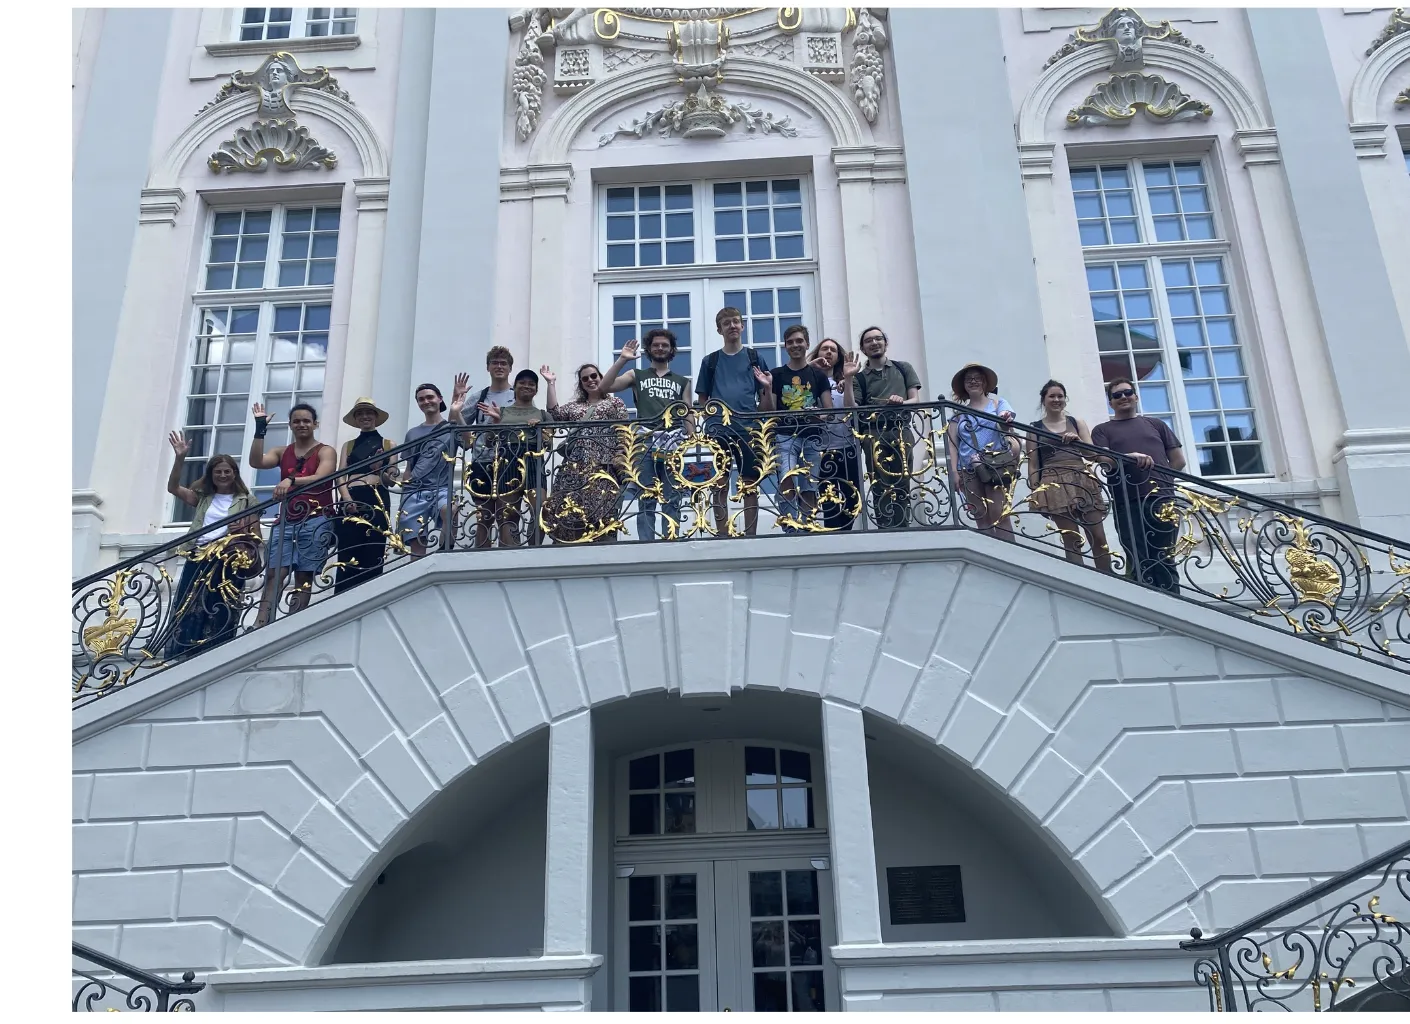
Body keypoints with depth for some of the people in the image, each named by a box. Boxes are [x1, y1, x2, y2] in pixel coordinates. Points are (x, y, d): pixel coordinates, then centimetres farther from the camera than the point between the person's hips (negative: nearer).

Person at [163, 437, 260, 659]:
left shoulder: (247, 501, 9)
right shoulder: (203, 497, 18)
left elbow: (256, 539, 8)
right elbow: (173, 488, 9)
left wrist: (243, 532, -14)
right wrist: (180, 458, -1)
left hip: (229, 563, -3)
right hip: (198, 560, 3)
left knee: (219, 618, -5)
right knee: (188, 611, -5)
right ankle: (181, 660, -5)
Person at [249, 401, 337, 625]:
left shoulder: (325, 452, 4)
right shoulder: (282, 452, 17)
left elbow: (320, 477, -14)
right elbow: (256, 462, 0)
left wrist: (292, 480, -31)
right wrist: (260, 429, -6)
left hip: (315, 521, -4)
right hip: (286, 521, 4)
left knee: (304, 576, -6)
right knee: (274, 574, -8)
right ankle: (259, 626, -16)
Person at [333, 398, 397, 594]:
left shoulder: (389, 444, 13)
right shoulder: (348, 445, 20)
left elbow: (391, 479, 7)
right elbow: (341, 477, 9)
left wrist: (381, 471, -16)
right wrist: (347, 499, -10)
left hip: (377, 500, -2)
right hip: (350, 500, 2)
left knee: (372, 557, -9)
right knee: (347, 558, -8)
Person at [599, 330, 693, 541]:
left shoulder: (682, 381, 21)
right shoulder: (636, 376, 18)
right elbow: (606, 386, 3)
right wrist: (622, 359, -4)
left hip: (673, 442, 1)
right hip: (645, 442, -1)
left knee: (672, 500, -2)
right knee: (646, 500, -5)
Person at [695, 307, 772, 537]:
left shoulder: (755, 359, 11)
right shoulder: (710, 361, 12)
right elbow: (702, 399, 13)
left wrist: (767, 387, -10)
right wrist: (710, 422, -4)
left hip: (749, 429, 0)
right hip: (719, 430, 0)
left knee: (750, 485, 1)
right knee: (720, 485, -1)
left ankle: (751, 536, 6)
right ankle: (722, 536, 2)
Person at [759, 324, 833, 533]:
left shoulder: (818, 375, 12)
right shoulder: (776, 374, 9)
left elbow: (829, 410, 7)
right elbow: (768, 411, 5)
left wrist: (817, 412, -15)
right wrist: (767, 387, -10)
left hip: (812, 438, 2)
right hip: (785, 437, -2)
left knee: (809, 489, 1)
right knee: (787, 481, -24)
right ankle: (791, 528, -23)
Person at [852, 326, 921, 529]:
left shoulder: (903, 368, 17)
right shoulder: (860, 378, 15)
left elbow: (915, 400, 9)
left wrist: (902, 402, -14)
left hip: (901, 432, 0)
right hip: (874, 434, 0)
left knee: (902, 486, -4)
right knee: (880, 488, -7)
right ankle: (885, 531, -9)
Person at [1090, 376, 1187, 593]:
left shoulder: (1155, 424, 21)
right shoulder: (1103, 430, 15)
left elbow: (1179, 461, 18)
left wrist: (1158, 479, 4)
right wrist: (1131, 457, -22)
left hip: (1162, 499, 1)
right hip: (1128, 504, -1)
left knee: (1164, 561, -2)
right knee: (1139, 564, -6)